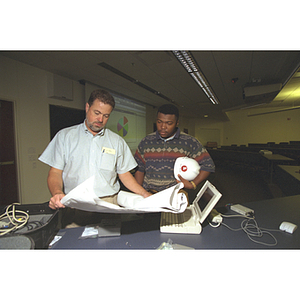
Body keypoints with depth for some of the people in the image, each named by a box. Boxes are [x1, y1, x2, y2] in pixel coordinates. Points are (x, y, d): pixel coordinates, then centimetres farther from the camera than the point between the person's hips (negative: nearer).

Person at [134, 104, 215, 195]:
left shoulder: (189, 142, 3)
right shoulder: (146, 141, 10)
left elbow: (208, 165, 7)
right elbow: (139, 169, 14)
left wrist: (192, 185, -4)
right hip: (148, 194, 2)